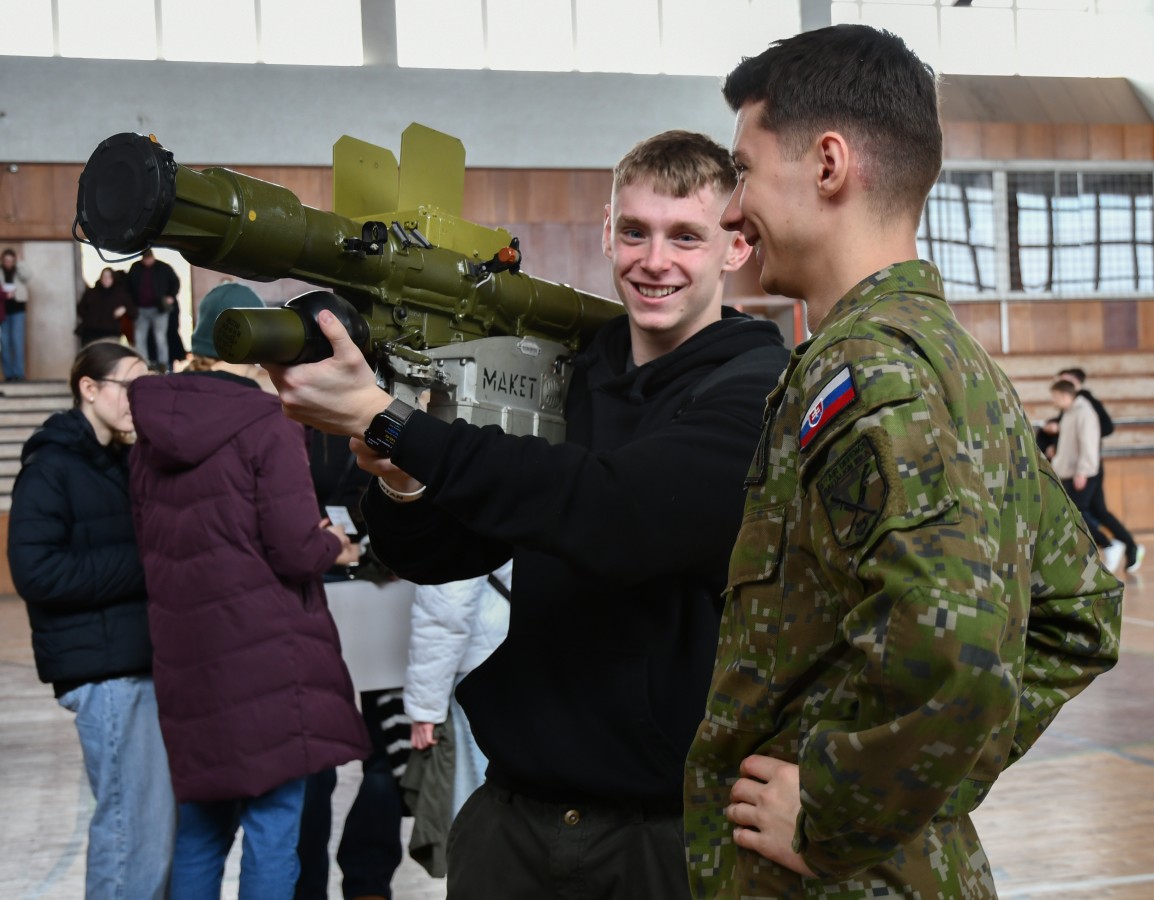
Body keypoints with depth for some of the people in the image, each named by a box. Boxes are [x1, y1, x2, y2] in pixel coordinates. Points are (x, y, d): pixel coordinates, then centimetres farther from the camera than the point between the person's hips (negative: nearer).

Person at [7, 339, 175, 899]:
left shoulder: (120, 464, 18)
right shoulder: (51, 468, -7)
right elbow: (37, 572, -17)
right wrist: (144, 564, -16)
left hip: (146, 660, 8)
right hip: (104, 669, -8)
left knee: (163, 814, 10)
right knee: (137, 819, -8)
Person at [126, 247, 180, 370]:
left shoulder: (163, 268, -2)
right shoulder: (135, 268, 6)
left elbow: (175, 282, 6)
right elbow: (129, 286, 13)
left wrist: (171, 296, -8)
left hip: (159, 308, -4)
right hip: (141, 309, 4)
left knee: (160, 337, -3)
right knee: (139, 337, 5)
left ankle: (163, 364, 2)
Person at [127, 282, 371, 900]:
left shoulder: (151, 430, 6)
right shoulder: (269, 427, -12)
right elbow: (297, 551, -16)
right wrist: (333, 546, 6)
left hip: (185, 654, 7)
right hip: (265, 655, -6)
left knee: (200, 826, 17)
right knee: (272, 831, 1)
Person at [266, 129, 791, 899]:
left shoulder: (760, 389, -12)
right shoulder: (566, 371, 5)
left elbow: (612, 516, -29)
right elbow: (433, 556, 5)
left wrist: (384, 419, -30)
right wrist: (398, 480, -18)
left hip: (667, 827, -4)